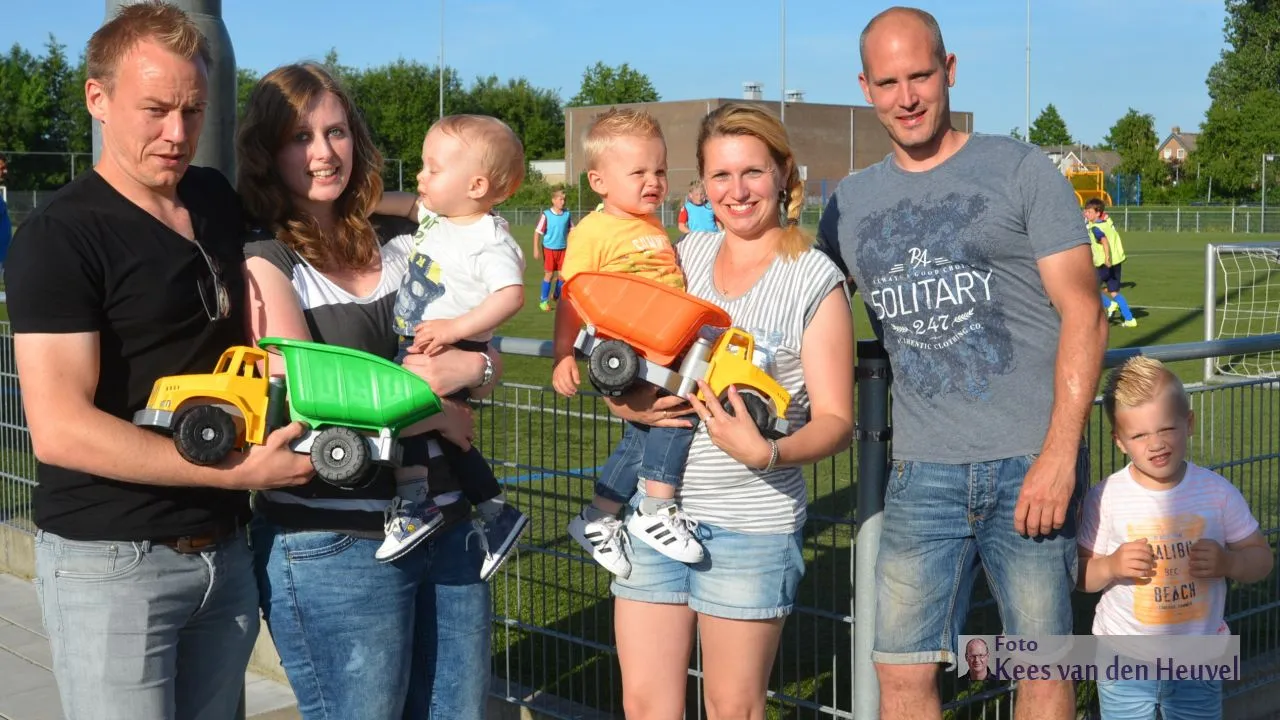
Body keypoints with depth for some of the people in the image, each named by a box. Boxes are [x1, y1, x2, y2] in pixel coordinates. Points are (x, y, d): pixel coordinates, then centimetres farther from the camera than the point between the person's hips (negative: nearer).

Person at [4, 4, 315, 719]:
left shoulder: (220, 201, 7)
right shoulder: (61, 235, -13)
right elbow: (60, 430, -20)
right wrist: (239, 472, -21)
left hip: (224, 549, 7)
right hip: (110, 564, -6)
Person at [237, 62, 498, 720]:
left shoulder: (399, 241, 11)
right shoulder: (262, 260, -5)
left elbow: (489, 359, 12)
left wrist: (466, 366, -11)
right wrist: (432, 412, -10)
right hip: (334, 547, -5)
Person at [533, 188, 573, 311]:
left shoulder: (567, 214, 0)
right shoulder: (546, 215, -12)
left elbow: (571, 231, 11)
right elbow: (537, 233, -8)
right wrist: (536, 250, -12)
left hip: (562, 249, 4)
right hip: (549, 249, -3)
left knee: (562, 275, 5)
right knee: (549, 274, 0)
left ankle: (557, 297, 29)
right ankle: (543, 300, 13)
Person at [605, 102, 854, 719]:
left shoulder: (814, 279, -5)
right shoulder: (686, 257, 9)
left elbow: (835, 420, -8)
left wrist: (766, 452, -26)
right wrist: (628, 403, -8)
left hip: (751, 523, -4)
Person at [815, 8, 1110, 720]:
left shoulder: (1021, 171, 1)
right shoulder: (851, 202, 13)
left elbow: (1084, 316, -3)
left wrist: (1059, 455, -13)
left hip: (1030, 466, -3)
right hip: (922, 472, 3)